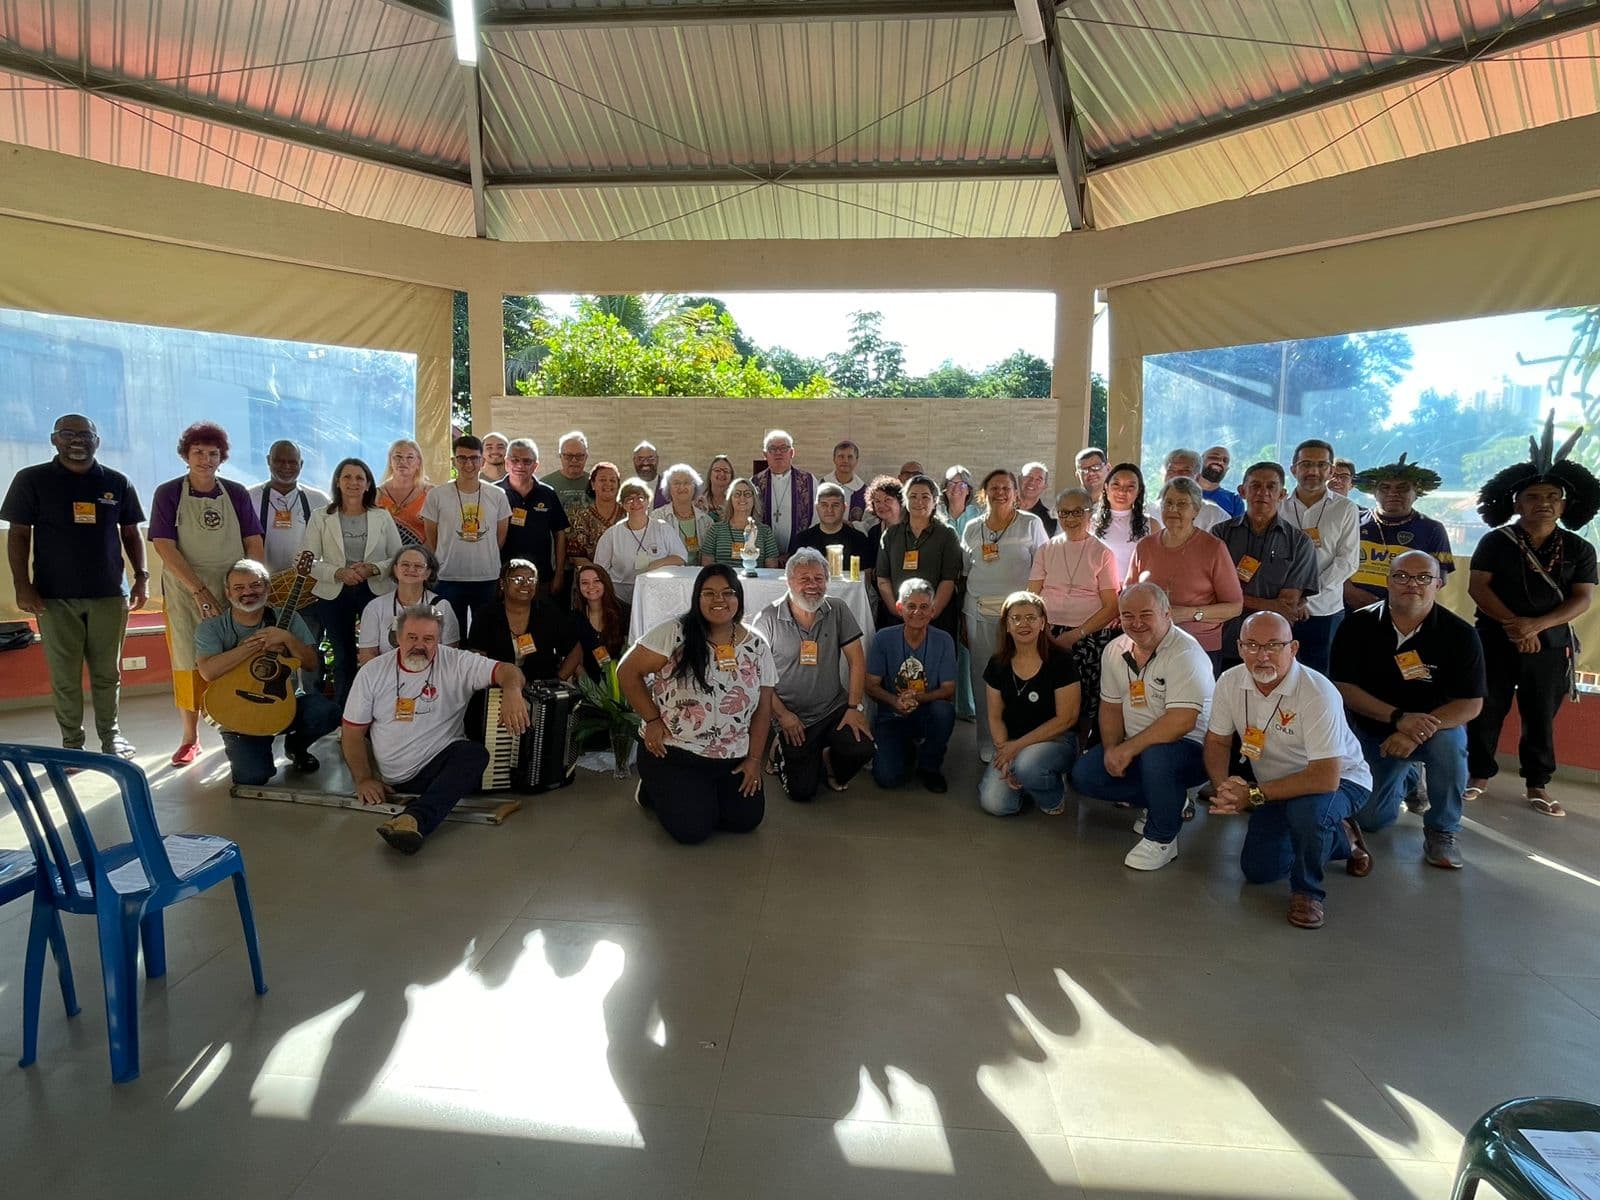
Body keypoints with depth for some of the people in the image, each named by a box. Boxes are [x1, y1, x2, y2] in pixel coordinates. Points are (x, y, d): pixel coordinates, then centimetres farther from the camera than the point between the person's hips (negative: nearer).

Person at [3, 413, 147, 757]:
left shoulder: (117, 482, 8)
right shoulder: (31, 480, 3)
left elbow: (131, 534, 13)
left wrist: (142, 577, 3)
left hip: (109, 594, 1)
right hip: (55, 597, -1)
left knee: (108, 673, 7)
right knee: (64, 676, 3)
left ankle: (111, 735, 19)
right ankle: (71, 743, 12)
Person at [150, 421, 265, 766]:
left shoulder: (236, 493, 6)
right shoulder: (168, 494, -1)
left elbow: (254, 544, 5)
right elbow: (165, 547, -9)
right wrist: (201, 591, -17)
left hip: (234, 592, 2)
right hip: (185, 592, -1)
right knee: (188, 664, 3)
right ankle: (190, 739, 15)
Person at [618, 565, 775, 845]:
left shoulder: (758, 646, 0)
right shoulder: (674, 633, -12)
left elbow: (762, 710, 5)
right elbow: (628, 673, -8)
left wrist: (754, 760, 1)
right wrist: (652, 720, -12)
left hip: (732, 759, 4)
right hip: (672, 751, -4)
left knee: (747, 819, -5)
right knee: (691, 829, -14)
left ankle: (703, 796, 25)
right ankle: (657, 790, 18)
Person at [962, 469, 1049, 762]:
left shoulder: (1031, 525, 2)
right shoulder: (972, 529, 11)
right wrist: (963, 619, 12)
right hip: (980, 614, 3)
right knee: (984, 678, 4)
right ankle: (988, 744, 16)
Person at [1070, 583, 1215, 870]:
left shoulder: (1185, 653, -21)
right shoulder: (1115, 650, 2)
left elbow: (1182, 721, -30)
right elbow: (1111, 706, 10)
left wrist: (1128, 749, -27)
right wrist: (1112, 750, -7)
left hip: (1191, 749, -7)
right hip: (1136, 747, 8)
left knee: (1155, 755, -38)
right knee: (1083, 775, -8)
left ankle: (1161, 838, -12)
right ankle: (1169, 802, 11)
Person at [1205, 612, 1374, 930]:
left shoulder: (1318, 693, -32)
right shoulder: (1230, 683, -14)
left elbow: (1326, 778, -36)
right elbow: (1217, 740, 0)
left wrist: (1255, 794, -34)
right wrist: (1222, 786, -20)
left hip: (1340, 781, -6)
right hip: (1278, 786, 6)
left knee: (1306, 809, -39)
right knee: (1257, 870, 1)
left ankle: (1308, 891, -8)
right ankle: (1342, 839, 27)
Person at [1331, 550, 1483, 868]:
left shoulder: (1460, 634, -17)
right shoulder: (1357, 626, -15)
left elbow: (1471, 704, -17)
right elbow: (1343, 687, -16)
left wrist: (1418, 731, -33)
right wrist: (1398, 718, -29)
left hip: (1435, 725, -1)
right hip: (1372, 731, 1)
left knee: (1449, 742, -36)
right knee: (1369, 819, -2)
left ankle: (1441, 830, -10)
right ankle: (1404, 779, 35)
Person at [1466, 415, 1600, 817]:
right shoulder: (1496, 541, -1)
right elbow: (1477, 587, -7)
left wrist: (1535, 625, -17)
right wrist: (1514, 625, -16)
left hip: (1551, 645, 1)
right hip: (1494, 641, -1)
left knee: (1541, 717, 7)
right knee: (1485, 712, 3)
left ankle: (1537, 784, 19)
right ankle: (1479, 774, 16)